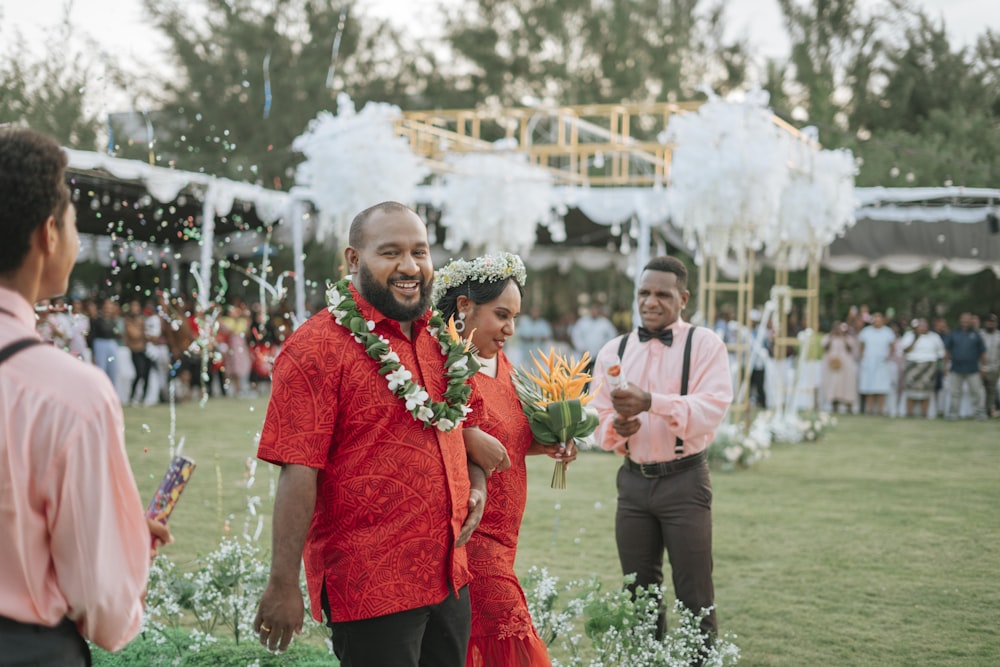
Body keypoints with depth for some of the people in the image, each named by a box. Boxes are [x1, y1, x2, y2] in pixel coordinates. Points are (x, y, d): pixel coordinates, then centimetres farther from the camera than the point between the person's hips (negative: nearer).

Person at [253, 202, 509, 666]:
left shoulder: (439, 340, 11)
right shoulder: (317, 348, -13)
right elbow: (297, 474, -17)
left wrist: (477, 482, 3)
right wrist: (282, 586, -19)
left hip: (449, 577, 7)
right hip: (369, 588, -7)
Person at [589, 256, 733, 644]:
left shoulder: (705, 345, -5)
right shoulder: (613, 351, 8)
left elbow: (713, 408, -19)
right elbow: (597, 419, 6)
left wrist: (651, 402, -32)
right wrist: (616, 427, -18)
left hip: (684, 480, -4)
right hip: (633, 480, 4)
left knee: (694, 595, 1)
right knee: (639, 592, 14)